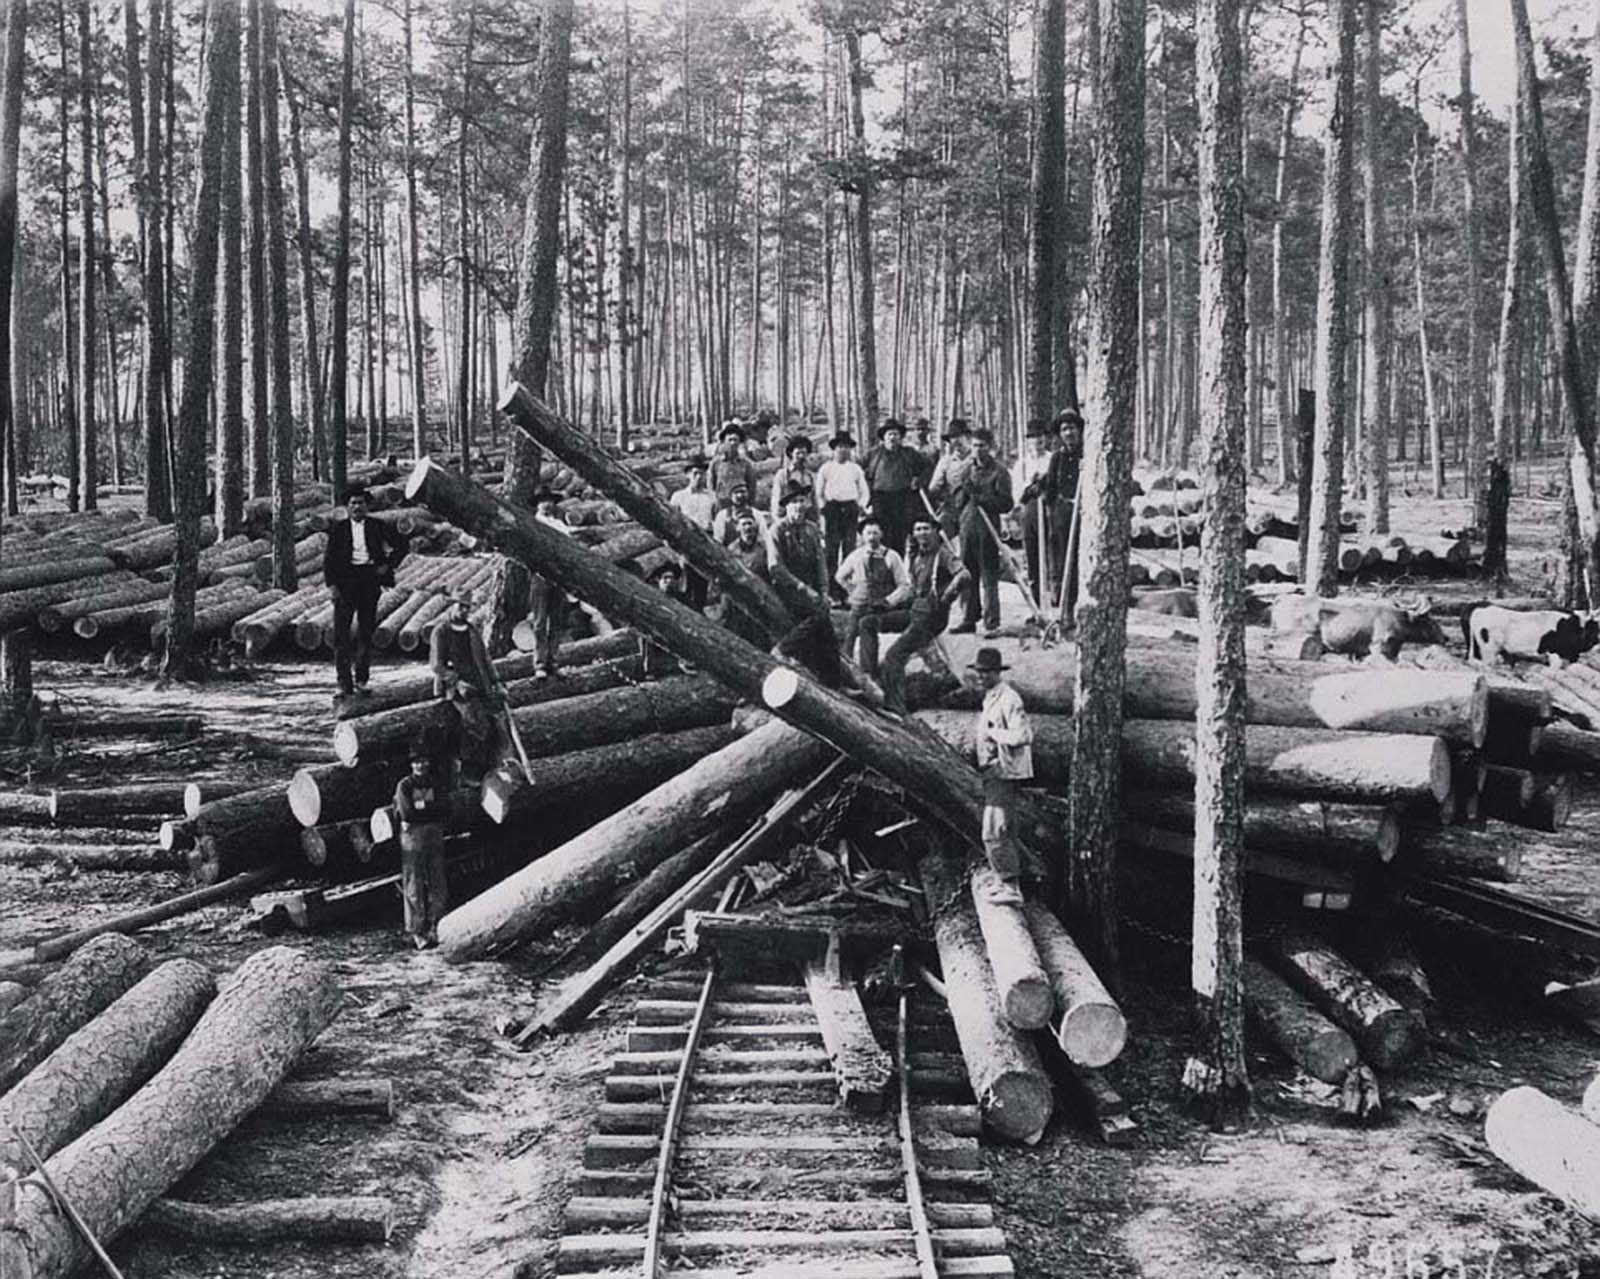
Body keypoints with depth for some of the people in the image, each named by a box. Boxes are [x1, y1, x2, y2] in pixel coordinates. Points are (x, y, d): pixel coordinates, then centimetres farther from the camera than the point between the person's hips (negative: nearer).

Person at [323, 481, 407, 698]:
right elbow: (329, 558, 2)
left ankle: (361, 679, 16)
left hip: (370, 578, 1)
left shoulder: (377, 526, 8)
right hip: (346, 579, -1)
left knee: (366, 631, 5)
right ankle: (344, 682, -6)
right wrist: (331, 585, -8)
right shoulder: (339, 529, 6)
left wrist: (388, 565, 3)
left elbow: (401, 544, 14)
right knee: (341, 631, -7)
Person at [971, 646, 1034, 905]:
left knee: (994, 833, -13)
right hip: (993, 773, 11)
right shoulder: (990, 699, 15)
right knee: (1006, 833, 16)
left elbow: (1023, 736, -26)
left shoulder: (1008, 699, -17)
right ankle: (1011, 884, 25)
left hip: (1003, 773, -11)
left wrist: (991, 732, -19)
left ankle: (1011, 888, -10)